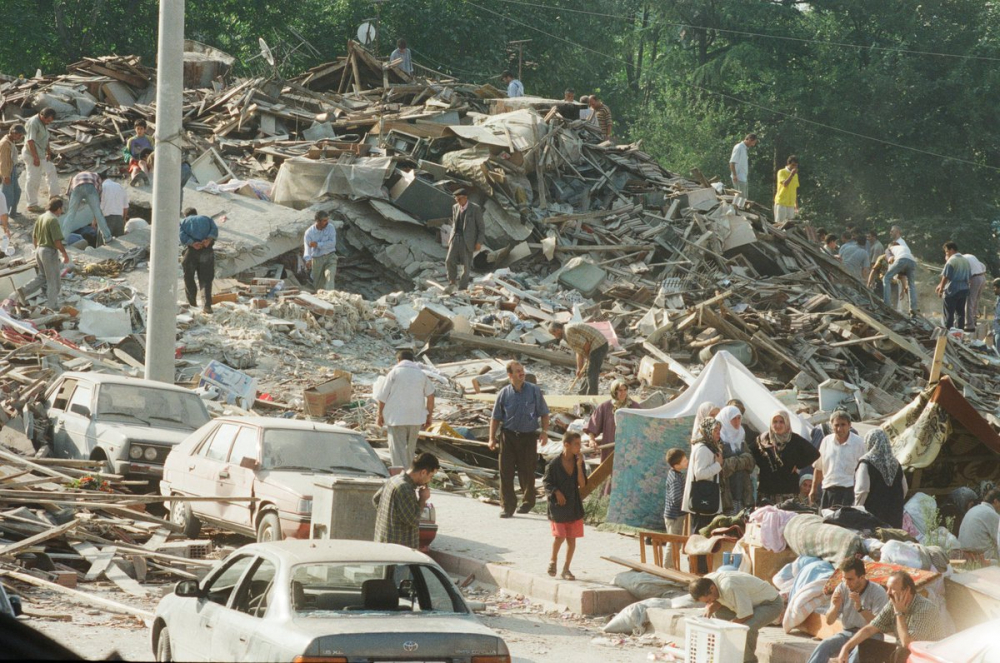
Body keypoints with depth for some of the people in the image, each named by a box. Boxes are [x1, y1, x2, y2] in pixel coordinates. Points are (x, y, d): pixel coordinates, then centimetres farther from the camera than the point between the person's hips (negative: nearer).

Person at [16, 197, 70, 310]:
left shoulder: (40, 218, 7)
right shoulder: (53, 220, -19)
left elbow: (34, 237, 14)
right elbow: (57, 241, -21)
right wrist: (65, 254, -11)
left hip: (39, 250, 8)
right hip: (49, 251, -8)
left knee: (42, 276, 21)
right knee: (53, 280, 5)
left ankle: (23, 291, 11)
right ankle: (52, 306, 12)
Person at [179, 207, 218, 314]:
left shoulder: (183, 222, 18)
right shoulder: (207, 219, 23)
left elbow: (182, 235, -3)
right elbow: (215, 229, 2)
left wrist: (192, 244, -14)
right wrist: (208, 240, -12)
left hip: (191, 250, -1)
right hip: (207, 250, 1)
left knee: (188, 277, 15)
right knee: (206, 279, 4)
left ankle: (192, 303, 17)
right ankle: (207, 305, -8)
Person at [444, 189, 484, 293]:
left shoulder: (475, 209, -10)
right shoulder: (455, 207, 7)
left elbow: (481, 226, -6)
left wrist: (479, 242, -12)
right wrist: (451, 237, 12)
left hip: (468, 240, -4)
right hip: (456, 237, 4)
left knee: (466, 265, -1)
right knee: (450, 260, -11)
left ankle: (462, 289, 10)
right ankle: (452, 283, 8)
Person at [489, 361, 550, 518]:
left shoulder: (534, 391, 0)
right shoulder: (504, 393, 1)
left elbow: (544, 413, 6)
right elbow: (496, 417, 7)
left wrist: (545, 431, -5)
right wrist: (492, 438, 2)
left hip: (529, 436, 0)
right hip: (508, 435, 0)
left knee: (527, 471, 6)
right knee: (506, 471, -5)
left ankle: (528, 501, 27)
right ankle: (507, 505, 2)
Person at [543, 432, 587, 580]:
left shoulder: (579, 462, 1)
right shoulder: (554, 463, -10)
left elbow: (582, 484, -6)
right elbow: (546, 482, -2)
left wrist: (579, 466, -14)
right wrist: (556, 492, -16)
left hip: (574, 506, 4)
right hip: (558, 505, -4)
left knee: (572, 538, 5)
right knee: (559, 536, -11)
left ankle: (566, 569, 16)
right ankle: (553, 560, 17)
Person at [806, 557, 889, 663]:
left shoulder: (878, 592, -12)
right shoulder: (842, 588, 0)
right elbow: (829, 621, 3)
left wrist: (860, 608, -32)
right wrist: (835, 606, -19)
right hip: (847, 633, 4)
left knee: (858, 652, -38)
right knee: (824, 646, -27)